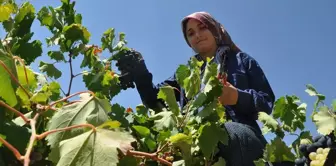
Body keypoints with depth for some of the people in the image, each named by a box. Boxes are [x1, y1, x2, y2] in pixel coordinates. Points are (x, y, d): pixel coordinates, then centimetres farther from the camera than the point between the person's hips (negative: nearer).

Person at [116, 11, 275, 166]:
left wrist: (238, 97, -10)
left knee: (227, 132, -40)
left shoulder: (241, 60, 23)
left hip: (240, 135, -2)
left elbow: (267, 101, 11)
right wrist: (140, 74, 1)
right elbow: (155, 100, 19)